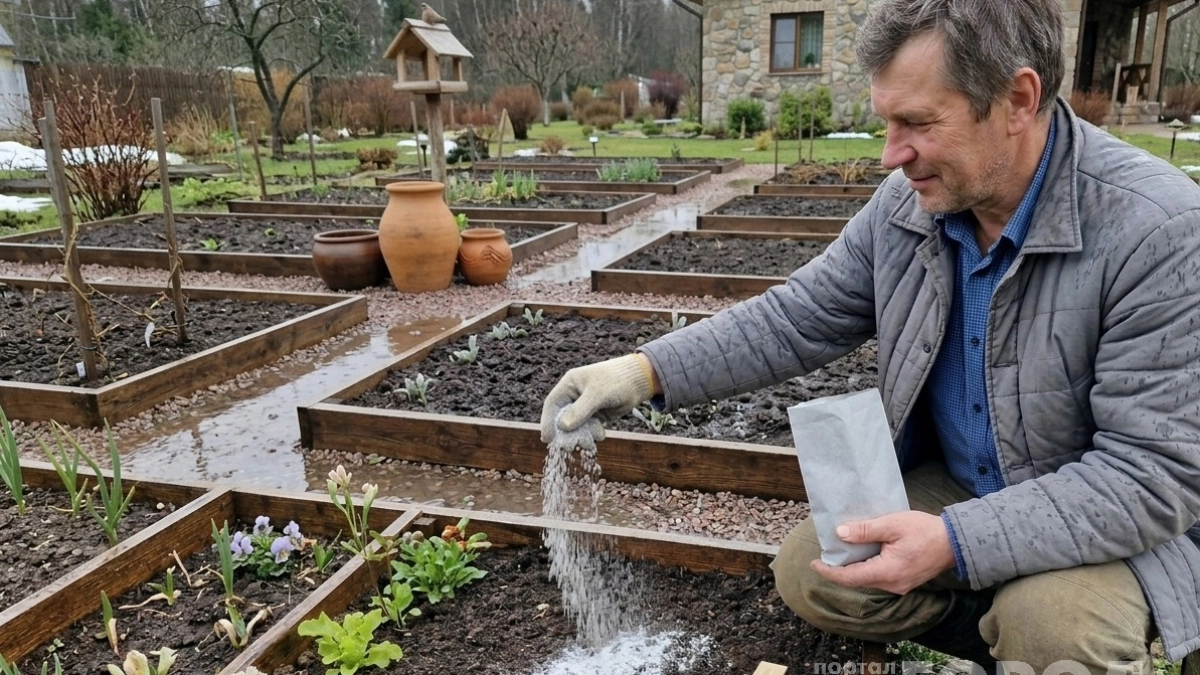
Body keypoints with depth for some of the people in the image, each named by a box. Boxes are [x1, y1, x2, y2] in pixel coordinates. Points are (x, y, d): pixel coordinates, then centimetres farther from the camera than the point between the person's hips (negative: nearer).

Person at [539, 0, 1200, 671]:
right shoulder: (909, 201, -11)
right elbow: (796, 320, -6)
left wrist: (956, 542, -35)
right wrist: (647, 370, -18)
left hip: (1111, 528, -4)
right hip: (949, 486, 5)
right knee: (807, 571, -8)